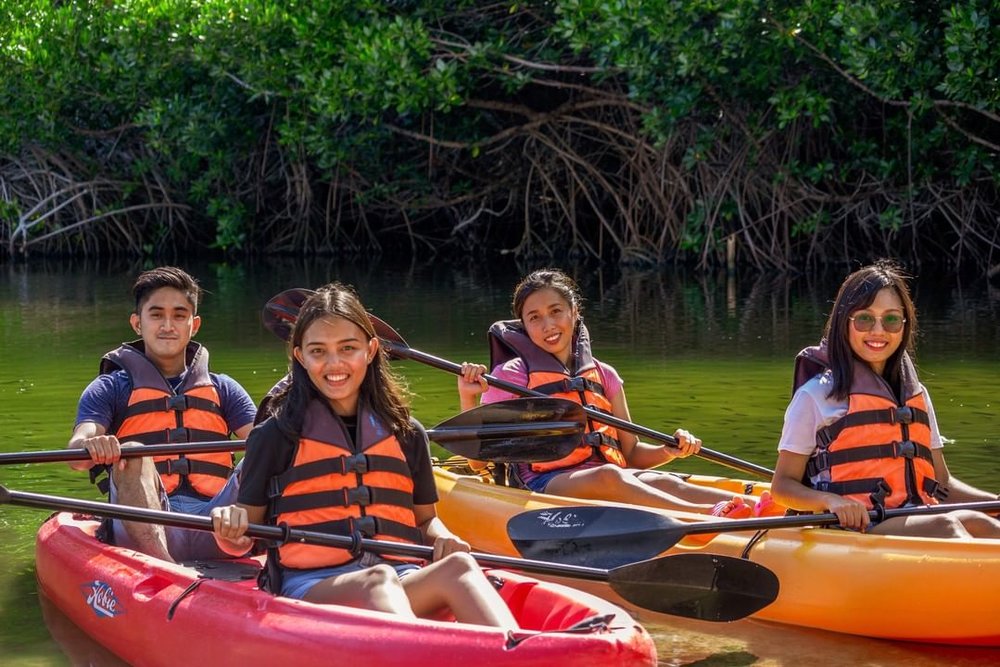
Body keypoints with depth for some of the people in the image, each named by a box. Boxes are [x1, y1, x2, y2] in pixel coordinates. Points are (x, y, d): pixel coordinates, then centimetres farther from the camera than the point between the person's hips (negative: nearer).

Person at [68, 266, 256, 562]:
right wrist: (91, 447, -27)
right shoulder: (111, 388, 17)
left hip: (214, 531, 2)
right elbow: (77, 454, -1)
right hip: (144, 529, -2)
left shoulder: (222, 389, 26)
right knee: (132, 457, -29)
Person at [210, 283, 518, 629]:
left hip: (403, 584, 3)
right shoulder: (276, 436, 11)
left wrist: (442, 538, 4)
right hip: (311, 587, -3)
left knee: (457, 567, -31)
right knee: (376, 581, -39)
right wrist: (229, 530, -13)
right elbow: (244, 541, 12)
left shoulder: (407, 434, 20)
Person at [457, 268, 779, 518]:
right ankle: (710, 515, -58)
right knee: (607, 477, -37)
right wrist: (468, 399, -11)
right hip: (545, 485, -4)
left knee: (662, 482, -29)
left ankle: (748, 505, -54)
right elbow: (480, 459, 4)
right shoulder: (511, 375, 9)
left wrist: (669, 451, 0)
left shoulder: (603, 375, 21)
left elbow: (631, 452, 22)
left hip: (610, 478, 4)